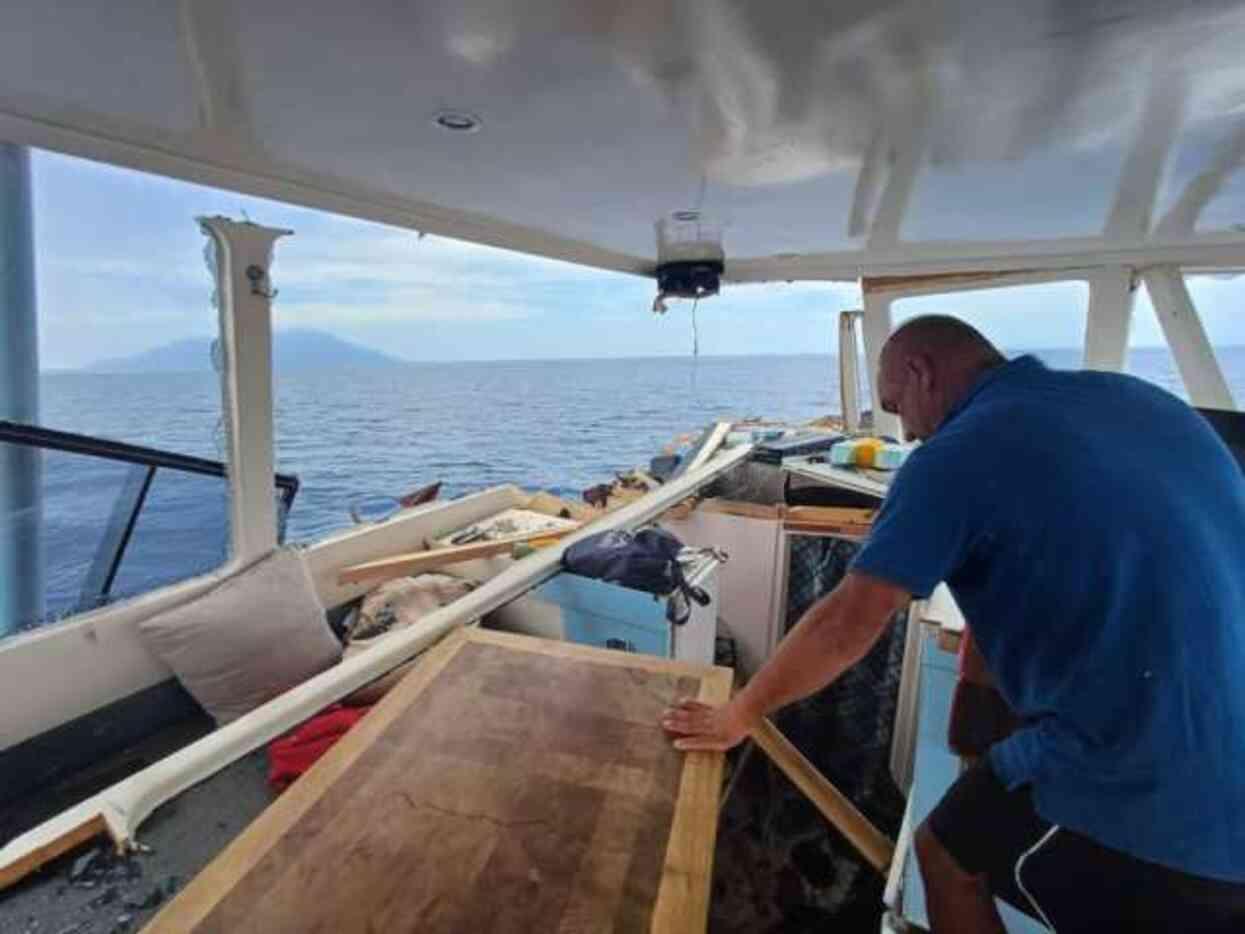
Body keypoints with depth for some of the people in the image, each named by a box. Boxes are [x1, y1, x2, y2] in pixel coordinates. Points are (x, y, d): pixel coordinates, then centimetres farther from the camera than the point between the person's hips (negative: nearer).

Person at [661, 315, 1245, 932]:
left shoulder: (958, 455, -15)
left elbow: (846, 624, -17)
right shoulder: (1143, 400, 7)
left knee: (947, 853, 19)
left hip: (1138, 785, -7)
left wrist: (735, 718, -4)